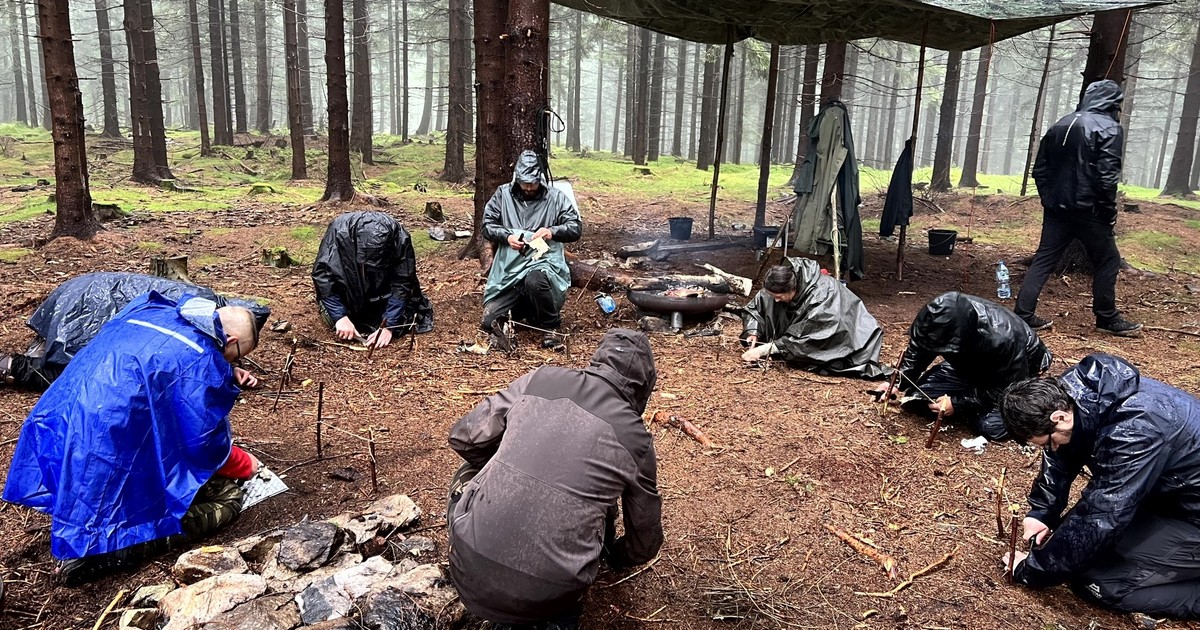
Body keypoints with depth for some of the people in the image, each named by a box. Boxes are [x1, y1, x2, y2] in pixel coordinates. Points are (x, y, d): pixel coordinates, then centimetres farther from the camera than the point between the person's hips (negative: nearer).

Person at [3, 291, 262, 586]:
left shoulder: (146, 308, 13)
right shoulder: (205, 362, -11)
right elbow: (208, 446, -6)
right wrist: (245, 465, 15)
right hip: (114, 449, -9)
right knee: (225, 497, 0)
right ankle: (97, 551, -14)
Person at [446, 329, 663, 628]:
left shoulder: (538, 380, 7)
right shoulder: (634, 438, 6)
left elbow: (464, 438, 12)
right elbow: (645, 539, 19)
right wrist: (615, 556, 42)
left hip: (471, 573, 0)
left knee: (469, 477, 30)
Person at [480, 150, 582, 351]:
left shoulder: (555, 197, 3)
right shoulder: (503, 194, 7)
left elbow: (576, 228, 0)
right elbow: (487, 225, 7)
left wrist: (553, 231, -19)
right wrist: (506, 237, -13)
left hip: (543, 261, -3)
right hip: (509, 269, 3)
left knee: (535, 280, -42)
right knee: (489, 323, -7)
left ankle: (551, 327, -14)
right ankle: (527, 310, 24)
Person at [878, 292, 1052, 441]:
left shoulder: (1004, 339, -42)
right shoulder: (939, 318, -28)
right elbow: (918, 350, -7)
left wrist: (958, 404, -30)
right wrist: (899, 384, -18)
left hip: (1017, 372, -5)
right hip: (972, 365, 5)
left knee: (993, 427, -27)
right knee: (916, 397, -10)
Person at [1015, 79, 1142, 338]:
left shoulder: (1060, 125, 13)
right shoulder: (1109, 128, -6)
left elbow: (1039, 169, 12)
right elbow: (1107, 175, -15)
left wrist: (1049, 199, 16)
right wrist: (1109, 210, -6)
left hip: (1056, 208, 6)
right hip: (1088, 210, -5)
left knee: (1044, 260, 6)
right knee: (1107, 260, 9)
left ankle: (1023, 315, 0)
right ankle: (1107, 319, 17)